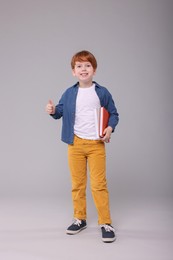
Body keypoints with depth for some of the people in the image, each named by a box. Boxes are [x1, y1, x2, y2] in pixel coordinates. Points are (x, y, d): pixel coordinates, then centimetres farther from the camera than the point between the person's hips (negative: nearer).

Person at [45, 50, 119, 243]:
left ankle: (105, 223, 9)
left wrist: (110, 128, -12)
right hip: (75, 144, 3)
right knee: (77, 184, 10)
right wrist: (53, 110, -12)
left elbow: (113, 114, 6)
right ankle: (79, 219, 25)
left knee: (99, 184, -2)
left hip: (96, 144, -2)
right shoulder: (69, 93, 4)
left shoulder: (102, 92, -1)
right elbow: (61, 111, 10)